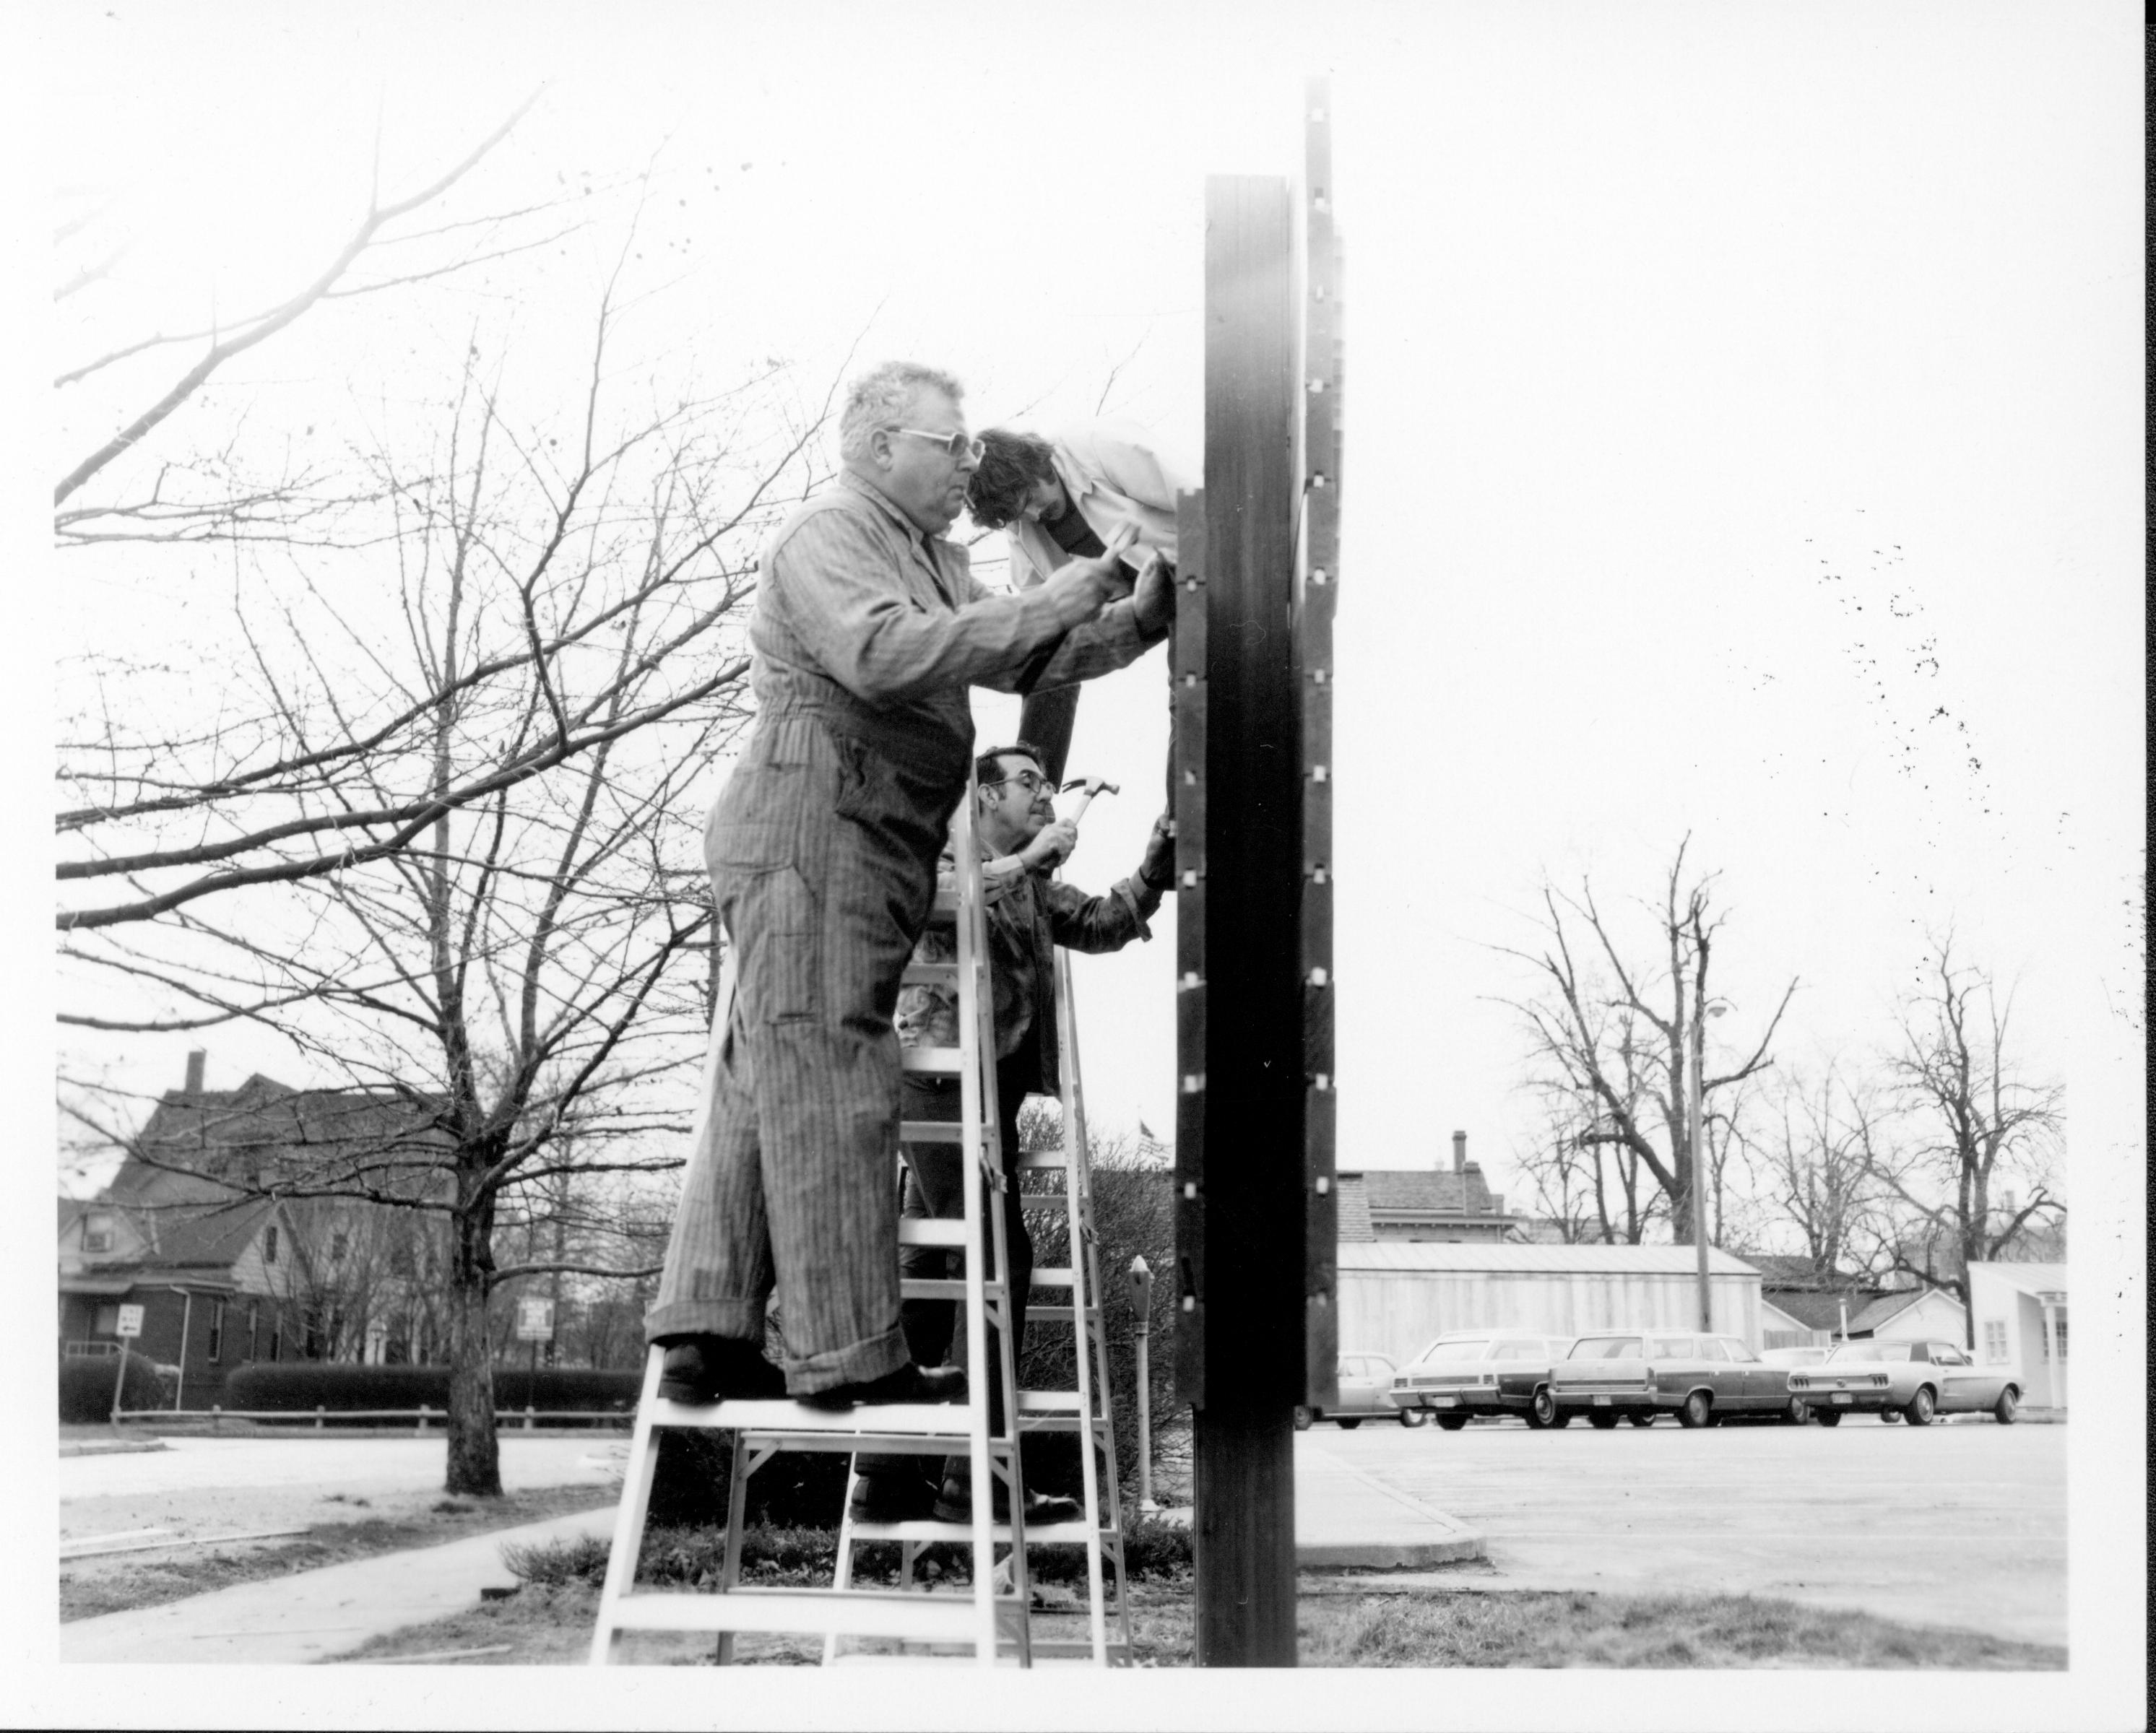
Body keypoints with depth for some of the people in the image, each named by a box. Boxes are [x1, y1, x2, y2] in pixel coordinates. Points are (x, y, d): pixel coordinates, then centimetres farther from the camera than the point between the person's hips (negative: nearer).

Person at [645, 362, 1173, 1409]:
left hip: (873, 851, 10)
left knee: (758, 1088, 8)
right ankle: (848, 1354, -9)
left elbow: (1023, 664, 21)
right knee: (827, 1087, -10)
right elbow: (882, 653, -24)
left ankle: (706, 1333, 9)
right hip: (811, 828, -10)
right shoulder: (827, 536, -6)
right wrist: (1045, 606, -22)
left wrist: (1138, 622, 7)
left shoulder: (937, 562, 26)